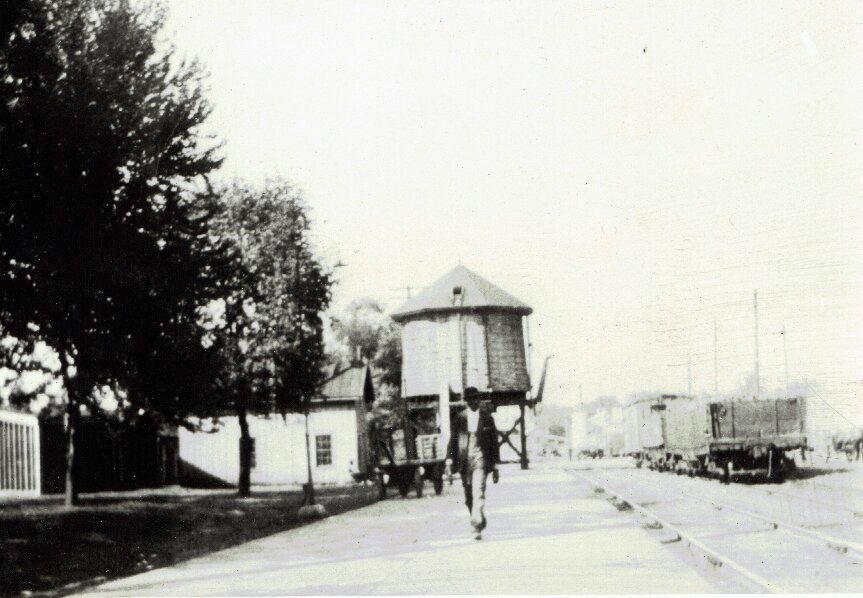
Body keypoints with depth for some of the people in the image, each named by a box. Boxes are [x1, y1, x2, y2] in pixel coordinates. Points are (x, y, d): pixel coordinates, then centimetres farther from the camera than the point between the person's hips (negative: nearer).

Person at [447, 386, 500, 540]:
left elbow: (494, 442, 9)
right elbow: (453, 439, 10)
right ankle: (480, 523, 28)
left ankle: (477, 528, -22)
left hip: (481, 460, -3)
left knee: (478, 494, -17)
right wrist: (450, 459, 0)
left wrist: (495, 466, 7)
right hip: (464, 462, 3)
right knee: (469, 498, 9)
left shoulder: (487, 418, 5)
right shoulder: (459, 418, 8)